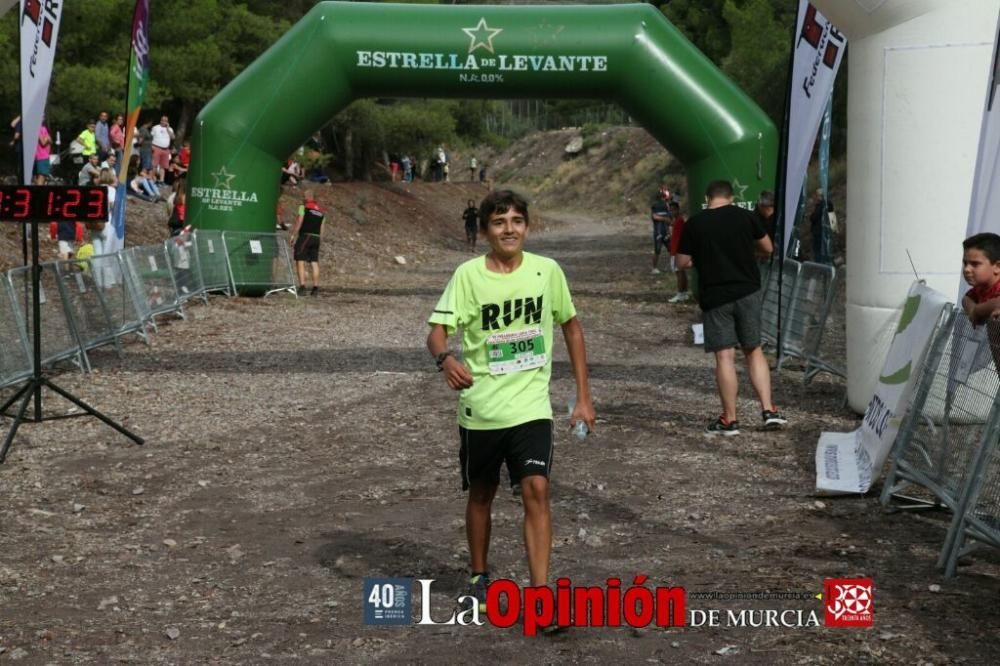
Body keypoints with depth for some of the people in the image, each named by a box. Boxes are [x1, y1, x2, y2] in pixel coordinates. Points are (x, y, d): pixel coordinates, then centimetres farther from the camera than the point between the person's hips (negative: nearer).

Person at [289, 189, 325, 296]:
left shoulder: (303, 207, -1)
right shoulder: (320, 211, 18)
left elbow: (299, 222, -9)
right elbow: (321, 230, 16)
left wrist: (293, 235, -8)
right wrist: (319, 242, 20)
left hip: (305, 236, -6)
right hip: (316, 238, 6)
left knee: (300, 261, -6)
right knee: (314, 263, 6)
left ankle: (302, 285, -16)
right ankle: (316, 287, 2)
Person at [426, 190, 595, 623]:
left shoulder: (547, 271, -2)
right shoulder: (468, 275, -8)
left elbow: (571, 327, 10)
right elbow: (437, 330, -15)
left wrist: (583, 397, 8)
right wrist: (445, 359, -40)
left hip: (531, 405, 0)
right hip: (480, 407, 0)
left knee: (536, 491, -12)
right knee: (481, 493, 14)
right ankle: (479, 577, 35)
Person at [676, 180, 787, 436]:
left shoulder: (694, 224, -4)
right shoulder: (744, 217, 0)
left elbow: (682, 263, 0)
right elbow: (767, 249, 10)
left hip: (714, 297, -2)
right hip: (748, 292, 2)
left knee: (725, 357, -1)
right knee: (754, 350, 13)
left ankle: (729, 420, 3)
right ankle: (768, 410, 8)